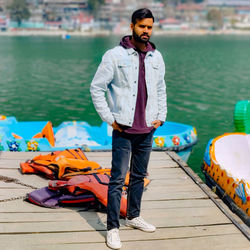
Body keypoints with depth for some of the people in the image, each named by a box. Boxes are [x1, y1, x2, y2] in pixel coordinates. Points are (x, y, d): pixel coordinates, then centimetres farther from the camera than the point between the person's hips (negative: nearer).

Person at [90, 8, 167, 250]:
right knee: (118, 180, -1)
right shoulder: (115, 55, -9)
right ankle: (112, 228, 9)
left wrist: (161, 116, 9)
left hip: (147, 131, 5)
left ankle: (133, 216, 33)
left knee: (139, 176, 17)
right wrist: (110, 119, -9)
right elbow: (96, 88, -6)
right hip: (123, 131, -5)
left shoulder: (156, 57, 7)